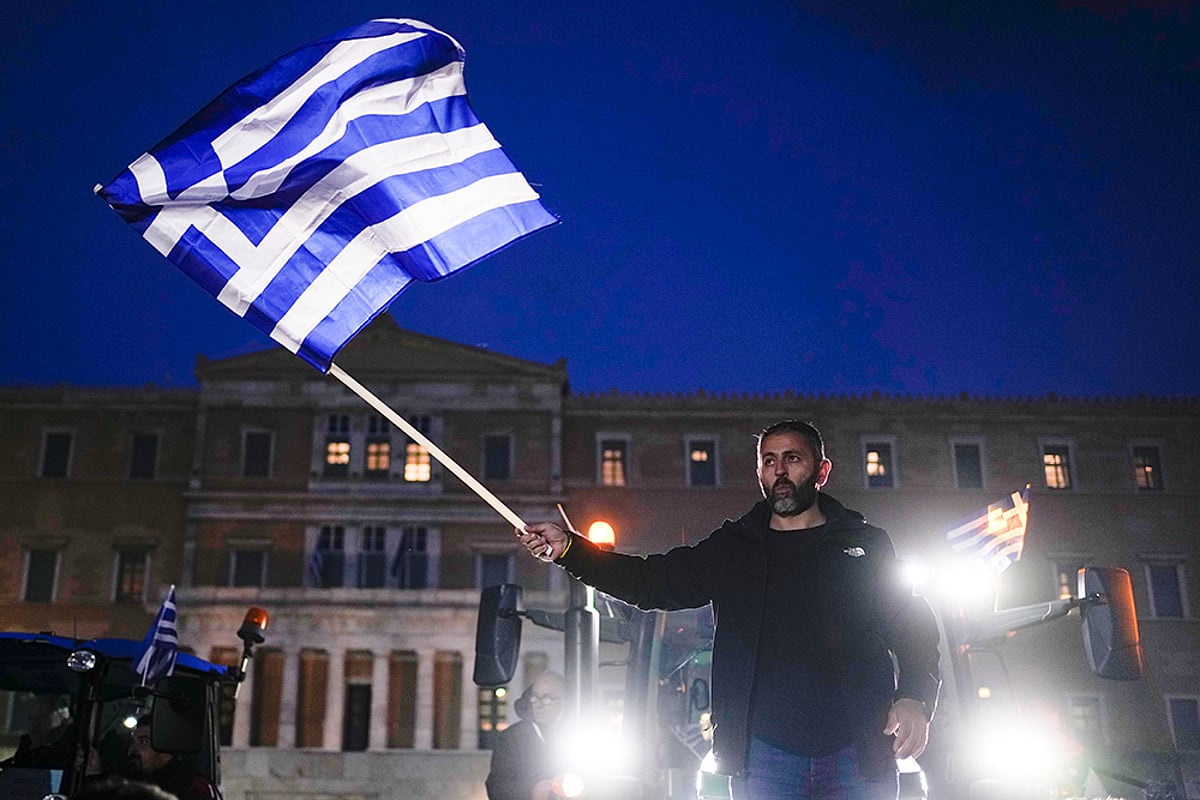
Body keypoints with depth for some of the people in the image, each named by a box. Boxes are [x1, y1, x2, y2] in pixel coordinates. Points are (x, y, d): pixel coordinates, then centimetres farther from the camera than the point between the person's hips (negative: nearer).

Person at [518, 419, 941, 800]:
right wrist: (569, 549, -2)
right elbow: (653, 582, 9)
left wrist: (916, 699, -9)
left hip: (856, 754, 0)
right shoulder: (732, 548, 13)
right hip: (763, 752, 1)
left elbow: (914, 627, 9)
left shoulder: (867, 545, 10)